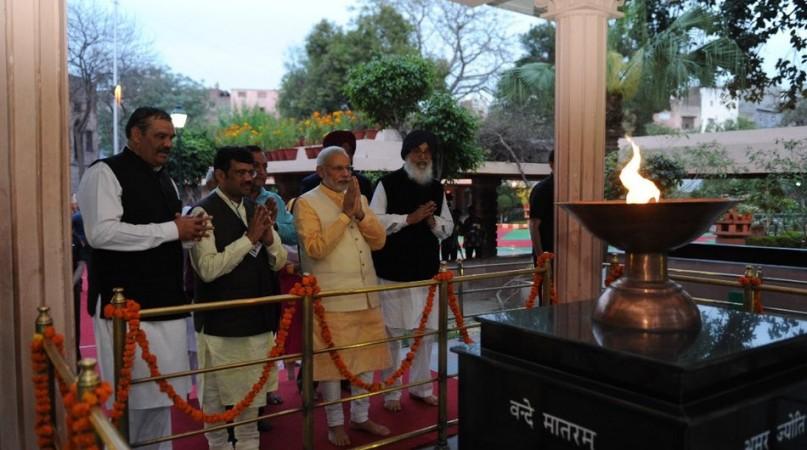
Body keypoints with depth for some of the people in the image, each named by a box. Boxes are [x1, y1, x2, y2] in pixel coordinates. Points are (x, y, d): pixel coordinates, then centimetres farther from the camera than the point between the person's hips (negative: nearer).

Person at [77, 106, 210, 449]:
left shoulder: (165, 180, 17)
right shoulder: (105, 173, -7)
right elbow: (102, 233, -21)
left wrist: (191, 231, 3)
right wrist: (171, 230, -17)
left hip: (166, 304, 7)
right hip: (127, 307, -7)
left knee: (159, 395, 14)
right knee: (131, 398, 0)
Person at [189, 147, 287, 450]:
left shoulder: (256, 209, 8)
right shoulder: (204, 212, -12)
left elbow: (279, 263, 8)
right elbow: (208, 269, -22)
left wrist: (269, 237, -12)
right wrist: (249, 238, -23)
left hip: (257, 317, 6)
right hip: (220, 322, -6)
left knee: (252, 392, 18)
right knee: (216, 395, 11)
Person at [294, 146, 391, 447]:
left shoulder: (359, 198, 12)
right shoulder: (307, 203, -7)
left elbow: (379, 241, 6)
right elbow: (315, 248, -18)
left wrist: (360, 212, -9)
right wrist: (345, 214, -17)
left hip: (366, 296, 6)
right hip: (330, 300, -6)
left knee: (366, 357, 14)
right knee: (332, 361, 4)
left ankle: (361, 416, 30)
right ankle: (335, 423, 21)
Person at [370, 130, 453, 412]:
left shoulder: (437, 188, 11)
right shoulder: (388, 183, -5)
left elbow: (448, 227, 12)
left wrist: (433, 221, -10)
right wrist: (410, 218, -20)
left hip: (426, 271, 5)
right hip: (393, 272, -5)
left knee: (426, 333, 12)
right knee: (392, 334, 3)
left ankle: (421, 387, 28)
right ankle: (391, 392, 18)